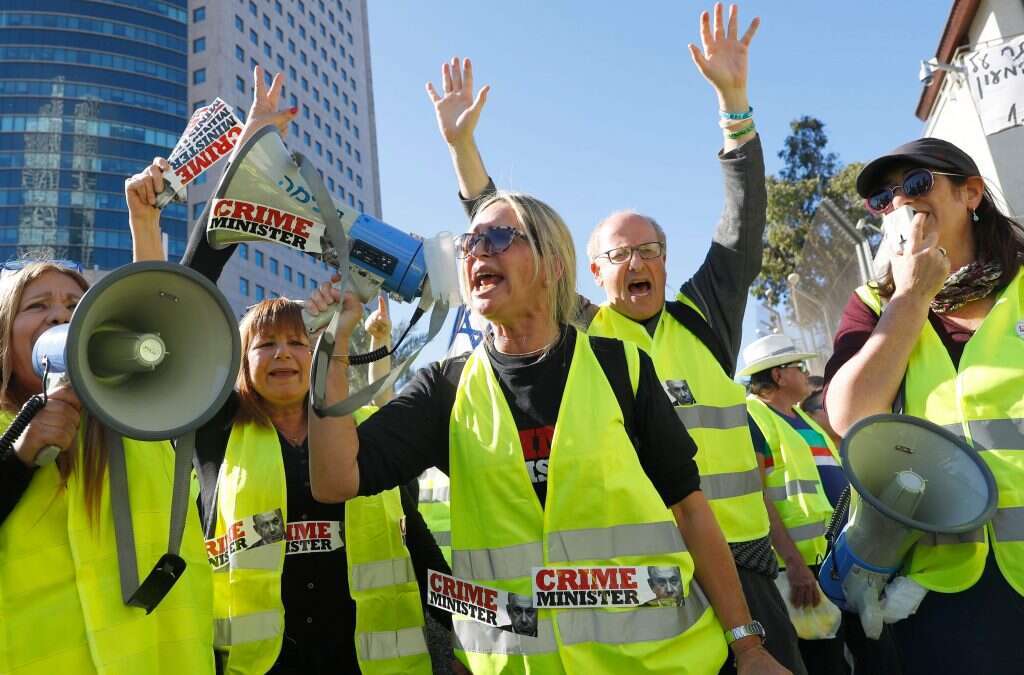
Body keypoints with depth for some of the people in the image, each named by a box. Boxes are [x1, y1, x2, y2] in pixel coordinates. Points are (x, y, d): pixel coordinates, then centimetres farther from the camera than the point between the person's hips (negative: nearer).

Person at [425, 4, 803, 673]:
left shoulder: (704, 317, 9)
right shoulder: (578, 331, 4)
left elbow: (745, 223, 4)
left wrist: (733, 96, -2)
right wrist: (462, 143, 0)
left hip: (737, 561, 2)